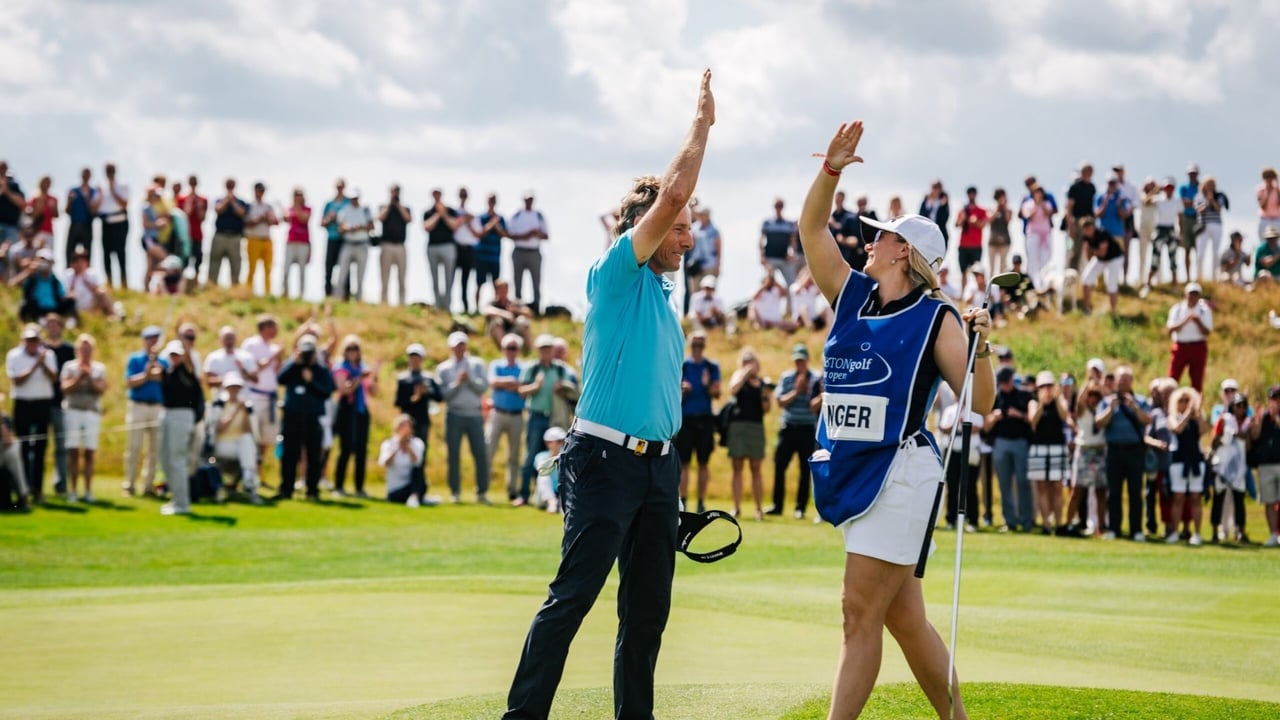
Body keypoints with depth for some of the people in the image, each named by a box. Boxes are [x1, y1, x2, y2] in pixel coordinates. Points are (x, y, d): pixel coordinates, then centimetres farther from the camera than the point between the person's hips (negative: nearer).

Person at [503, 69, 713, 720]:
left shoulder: (663, 298, 20)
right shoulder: (616, 275, -5)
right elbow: (671, 196, -16)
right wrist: (702, 125, -5)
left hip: (657, 465, 8)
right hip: (606, 459, -8)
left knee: (648, 606, 8)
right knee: (572, 595, -10)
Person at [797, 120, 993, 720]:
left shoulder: (936, 317, -5)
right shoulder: (851, 295, 12)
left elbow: (978, 403, -10)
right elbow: (811, 229, 12)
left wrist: (978, 348, -27)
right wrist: (831, 171, 0)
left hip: (899, 471, -7)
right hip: (850, 469, 7)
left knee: (861, 613, -10)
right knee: (902, 618, 10)